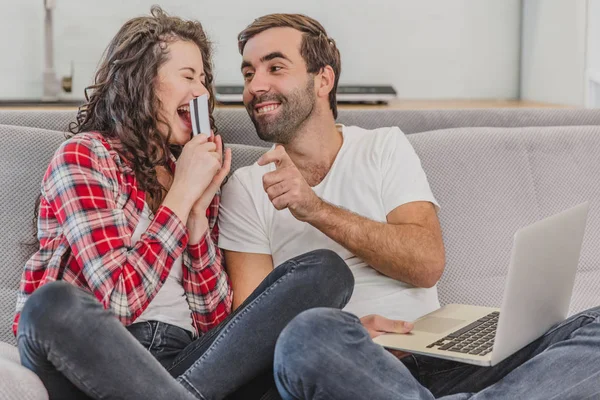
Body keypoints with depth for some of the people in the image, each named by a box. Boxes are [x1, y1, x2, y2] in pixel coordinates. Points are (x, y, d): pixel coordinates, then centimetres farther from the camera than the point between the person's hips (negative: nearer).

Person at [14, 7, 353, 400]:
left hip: (183, 361, 6)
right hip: (94, 360, -5)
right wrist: (181, 194, -8)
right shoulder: (82, 157, -1)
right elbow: (118, 300, -14)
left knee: (326, 270, -10)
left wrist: (198, 208, -2)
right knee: (54, 303, -38)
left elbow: (215, 321, 7)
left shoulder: (194, 174, 16)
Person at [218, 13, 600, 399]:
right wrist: (344, 335, -21)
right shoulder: (246, 189, 9)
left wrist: (316, 209, -12)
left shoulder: (385, 147, 12)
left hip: (437, 361, 2)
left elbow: (427, 263, -2)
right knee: (309, 333, -38)